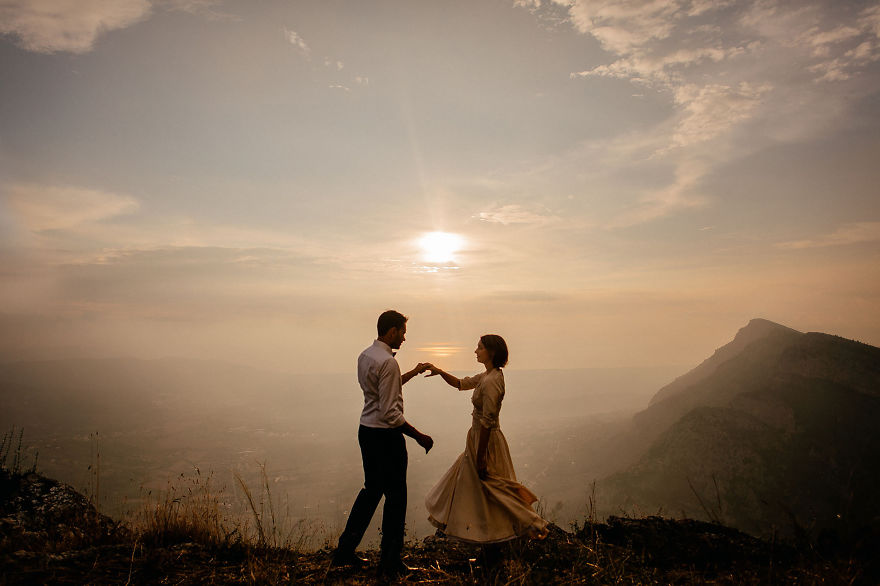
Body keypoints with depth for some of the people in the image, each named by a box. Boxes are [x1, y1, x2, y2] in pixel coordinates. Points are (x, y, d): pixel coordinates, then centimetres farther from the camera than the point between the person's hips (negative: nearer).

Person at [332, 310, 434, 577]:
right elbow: (390, 412, -23)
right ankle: (390, 561, 19)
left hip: (366, 431, 9)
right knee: (395, 495, 6)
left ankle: (345, 550, 29)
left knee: (371, 489, 21)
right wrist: (418, 436, -15)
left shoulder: (364, 356, 7)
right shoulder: (387, 362, -21)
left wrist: (412, 373, 25)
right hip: (386, 435, -9)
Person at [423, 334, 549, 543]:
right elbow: (462, 384, 18)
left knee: (493, 488, 5)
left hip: (486, 440, -10)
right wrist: (440, 372, 4)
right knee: (468, 482, 23)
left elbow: (487, 422, -26)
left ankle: (533, 524, 18)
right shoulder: (487, 376, 4)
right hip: (479, 436, 10)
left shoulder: (491, 382, -26)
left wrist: (480, 457, -22)